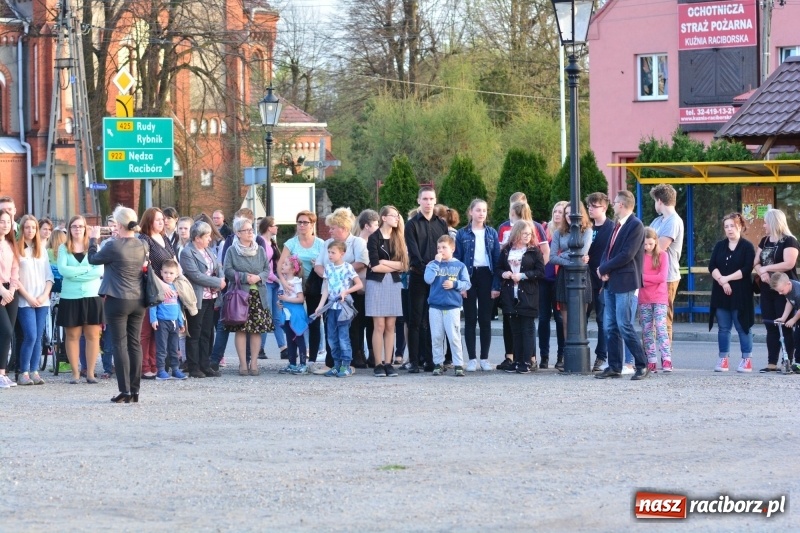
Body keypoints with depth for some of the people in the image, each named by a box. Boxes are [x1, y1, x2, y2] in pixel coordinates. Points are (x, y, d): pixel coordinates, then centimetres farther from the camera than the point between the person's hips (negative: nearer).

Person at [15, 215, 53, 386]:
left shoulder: (41, 249, 15)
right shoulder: (16, 249, -1)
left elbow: (49, 276, 13)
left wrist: (45, 295, -2)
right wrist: (28, 297, -10)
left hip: (42, 300, 5)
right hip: (25, 301, -5)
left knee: (38, 337, 1)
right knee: (31, 336, -13)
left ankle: (34, 372, 3)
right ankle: (23, 373, -7)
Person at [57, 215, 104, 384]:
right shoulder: (64, 248, 5)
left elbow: (100, 271, -7)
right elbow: (62, 270, -10)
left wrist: (75, 273, -11)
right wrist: (86, 269, -10)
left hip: (92, 296, 0)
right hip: (70, 297, 0)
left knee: (92, 335, -1)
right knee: (72, 335, 2)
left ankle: (90, 372, 4)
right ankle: (75, 373, 7)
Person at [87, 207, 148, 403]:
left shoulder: (113, 246, -15)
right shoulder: (143, 246, 1)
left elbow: (93, 259, 0)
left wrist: (93, 239, 16)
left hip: (118, 300, -5)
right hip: (138, 300, 5)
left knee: (120, 345, -1)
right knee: (135, 344, 9)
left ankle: (125, 391, -5)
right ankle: (135, 391, 10)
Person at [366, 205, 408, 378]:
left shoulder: (399, 239, 12)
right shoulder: (374, 238, -2)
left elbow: (403, 264, 3)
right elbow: (374, 266, -11)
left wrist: (385, 263, -8)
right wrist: (395, 266, -3)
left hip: (394, 284, 4)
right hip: (377, 284, -4)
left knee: (390, 326, 1)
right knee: (379, 325, -7)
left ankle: (388, 363, 2)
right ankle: (378, 364, -5)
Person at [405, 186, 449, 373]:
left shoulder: (441, 224, 13)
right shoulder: (412, 225, 3)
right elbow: (414, 253, -7)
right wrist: (426, 270, -17)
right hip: (418, 278, -3)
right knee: (416, 321, -2)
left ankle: (431, 360, 6)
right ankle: (414, 361, -2)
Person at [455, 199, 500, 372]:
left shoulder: (491, 233, 6)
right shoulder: (462, 234, 2)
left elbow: (497, 259, 4)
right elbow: (457, 259, 0)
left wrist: (497, 285, -4)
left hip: (486, 276, 1)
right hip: (469, 277, -1)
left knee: (485, 319, 3)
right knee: (470, 319, 2)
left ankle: (485, 359, 8)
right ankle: (472, 359, 5)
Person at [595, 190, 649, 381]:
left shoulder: (635, 226, -12)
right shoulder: (618, 225, 16)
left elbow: (627, 255, -19)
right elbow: (609, 250, 16)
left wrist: (604, 268, -12)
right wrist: (603, 269, -4)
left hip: (625, 282, -9)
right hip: (611, 282, 9)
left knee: (624, 326, -11)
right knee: (610, 327, 9)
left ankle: (642, 366, -5)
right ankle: (614, 367, 13)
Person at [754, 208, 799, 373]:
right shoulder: (764, 241, 15)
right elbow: (756, 263, 10)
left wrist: (766, 268, -13)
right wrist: (761, 272, -13)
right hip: (767, 290, 7)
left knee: (786, 326, -7)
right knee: (771, 327, 6)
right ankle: (772, 363, 8)